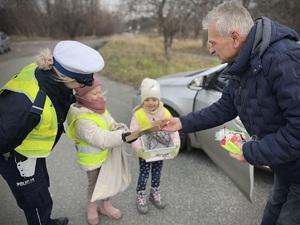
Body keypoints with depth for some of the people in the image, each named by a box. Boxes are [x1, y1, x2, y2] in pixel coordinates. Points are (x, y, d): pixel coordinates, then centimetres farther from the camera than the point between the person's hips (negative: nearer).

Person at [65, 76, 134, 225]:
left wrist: (121, 128, -23)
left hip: (106, 155, 7)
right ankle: (92, 208, 43)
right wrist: (124, 136, -49)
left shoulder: (100, 108, -4)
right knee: (94, 183, 16)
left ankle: (105, 205, 45)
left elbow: (112, 125, 0)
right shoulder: (82, 120, -32)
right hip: (91, 160, -7)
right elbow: (103, 139, -39)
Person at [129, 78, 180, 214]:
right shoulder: (138, 114, -19)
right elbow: (133, 134, -21)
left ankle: (155, 194, 45)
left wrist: (176, 144, -22)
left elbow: (173, 130, -7)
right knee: (144, 175, 12)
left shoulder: (165, 113, -9)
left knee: (157, 174, 21)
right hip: (144, 153, -3)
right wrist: (138, 149, -35)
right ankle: (141, 198, 33)